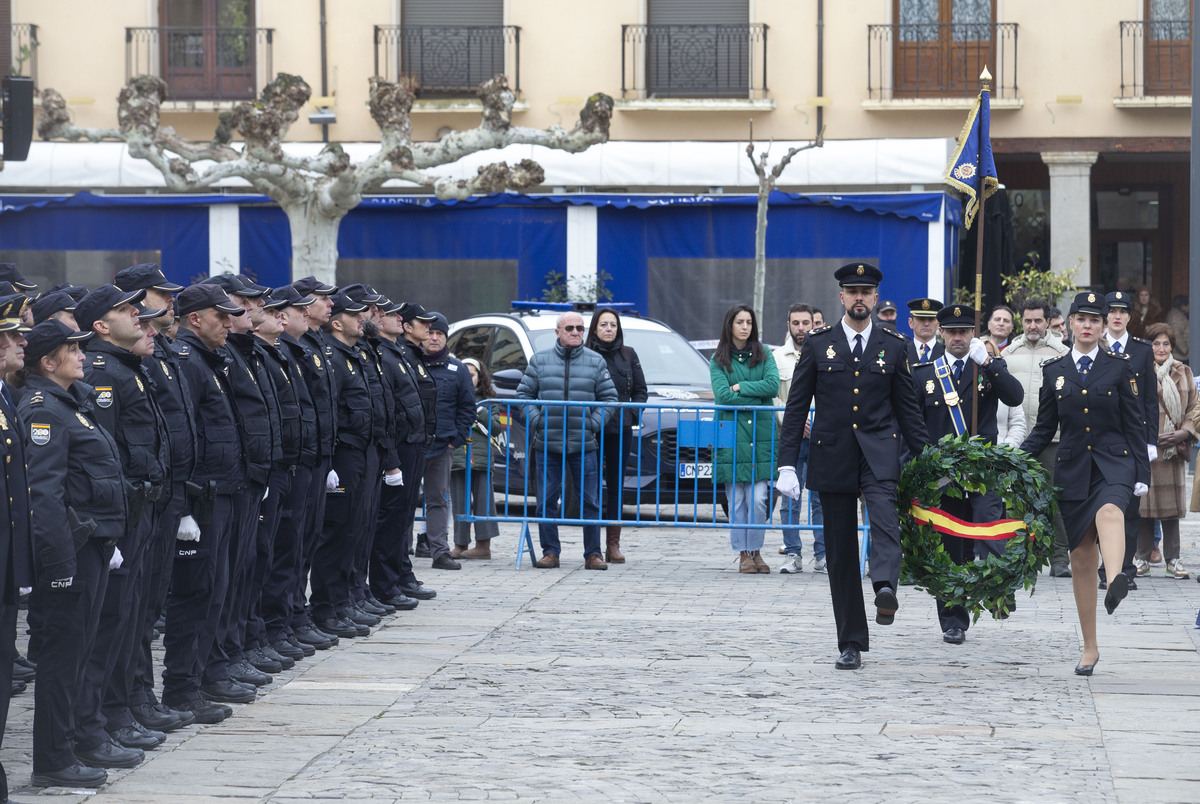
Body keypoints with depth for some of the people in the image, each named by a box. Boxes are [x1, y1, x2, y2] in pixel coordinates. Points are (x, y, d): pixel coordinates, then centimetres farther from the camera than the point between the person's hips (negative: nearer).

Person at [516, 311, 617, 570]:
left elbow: (609, 397, 8)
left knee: (590, 501, 0)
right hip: (547, 444, 0)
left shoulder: (595, 361, 7)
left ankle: (593, 554, 5)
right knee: (546, 501, 2)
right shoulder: (539, 360, 7)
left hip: (584, 445, 0)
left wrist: (594, 424, -4)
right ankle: (550, 552, 10)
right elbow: (524, 393, 9)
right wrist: (536, 420, -5)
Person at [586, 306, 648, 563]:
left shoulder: (628, 355, 10)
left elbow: (640, 390, 13)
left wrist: (632, 414, -1)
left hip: (620, 429, 3)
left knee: (616, 486, 5)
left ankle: (613, 544, 9)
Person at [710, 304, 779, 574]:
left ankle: (755, 551, 7)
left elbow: (773, 385, -5)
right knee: (736, 500, -1)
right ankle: (743, 554, 6)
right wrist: (756, 400, -8)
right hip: (731, 437, 0)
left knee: (759, 499, -6)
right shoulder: (718, 360, 7)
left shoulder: (764, 355, 11)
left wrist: (740, 387, -7)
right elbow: (721, 395, -6)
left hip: (761, 437, 1)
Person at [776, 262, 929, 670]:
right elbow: (796, 407, 5)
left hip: (879, 450, -1)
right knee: (840, 550, 2)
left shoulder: (894, 347, 8)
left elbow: (908, 409, 12)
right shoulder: (818, 344, 7)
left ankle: (885, 588, -52)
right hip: (832, 454, 1)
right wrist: (787, 464, -1)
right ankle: (851, 644, 8)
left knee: (883, 510, -32)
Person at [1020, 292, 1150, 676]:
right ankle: (1090, 647, 14)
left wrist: (1141, 474, -1)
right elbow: (1044, 428, 12)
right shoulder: (1054, 370, 9)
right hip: (1072, 468, 3)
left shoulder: (1120, 367, 4)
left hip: (1113, 463, -3)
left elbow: (1134, 424, 5)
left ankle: (1116, 580, -66)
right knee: (1081, 558, 4)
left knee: (1109, 511, -38)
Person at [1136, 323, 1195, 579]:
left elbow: (1193, 407, 12)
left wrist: (1185, 432, -4)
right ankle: (1142, 558, 8)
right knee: (1144, 502, -1)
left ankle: (1173, 559, 9)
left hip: (1173, 449, 3)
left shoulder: (1183, 373, 11)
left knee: (1171, 501, 4)